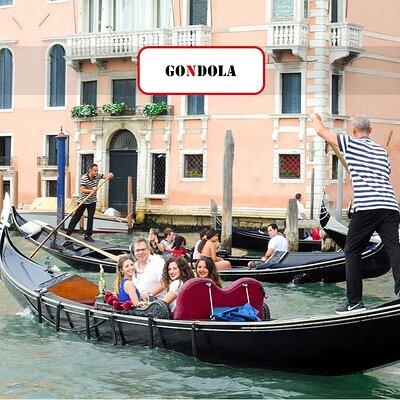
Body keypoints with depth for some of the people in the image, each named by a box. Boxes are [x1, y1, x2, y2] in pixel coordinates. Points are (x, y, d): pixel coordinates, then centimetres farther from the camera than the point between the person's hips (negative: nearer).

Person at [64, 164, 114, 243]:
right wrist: (91, 190, -41)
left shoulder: (98, 176, -6)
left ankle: (88, 235, 6)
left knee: (91, 217, 0)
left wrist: (110, 175, -30)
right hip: (83, 201, -4)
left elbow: (110, 175, -6)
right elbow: (82, 190, -27)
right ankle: (68, 234, 4)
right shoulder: (84, 178, -21)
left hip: (92, 201, 4)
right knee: (76, 217, -1)